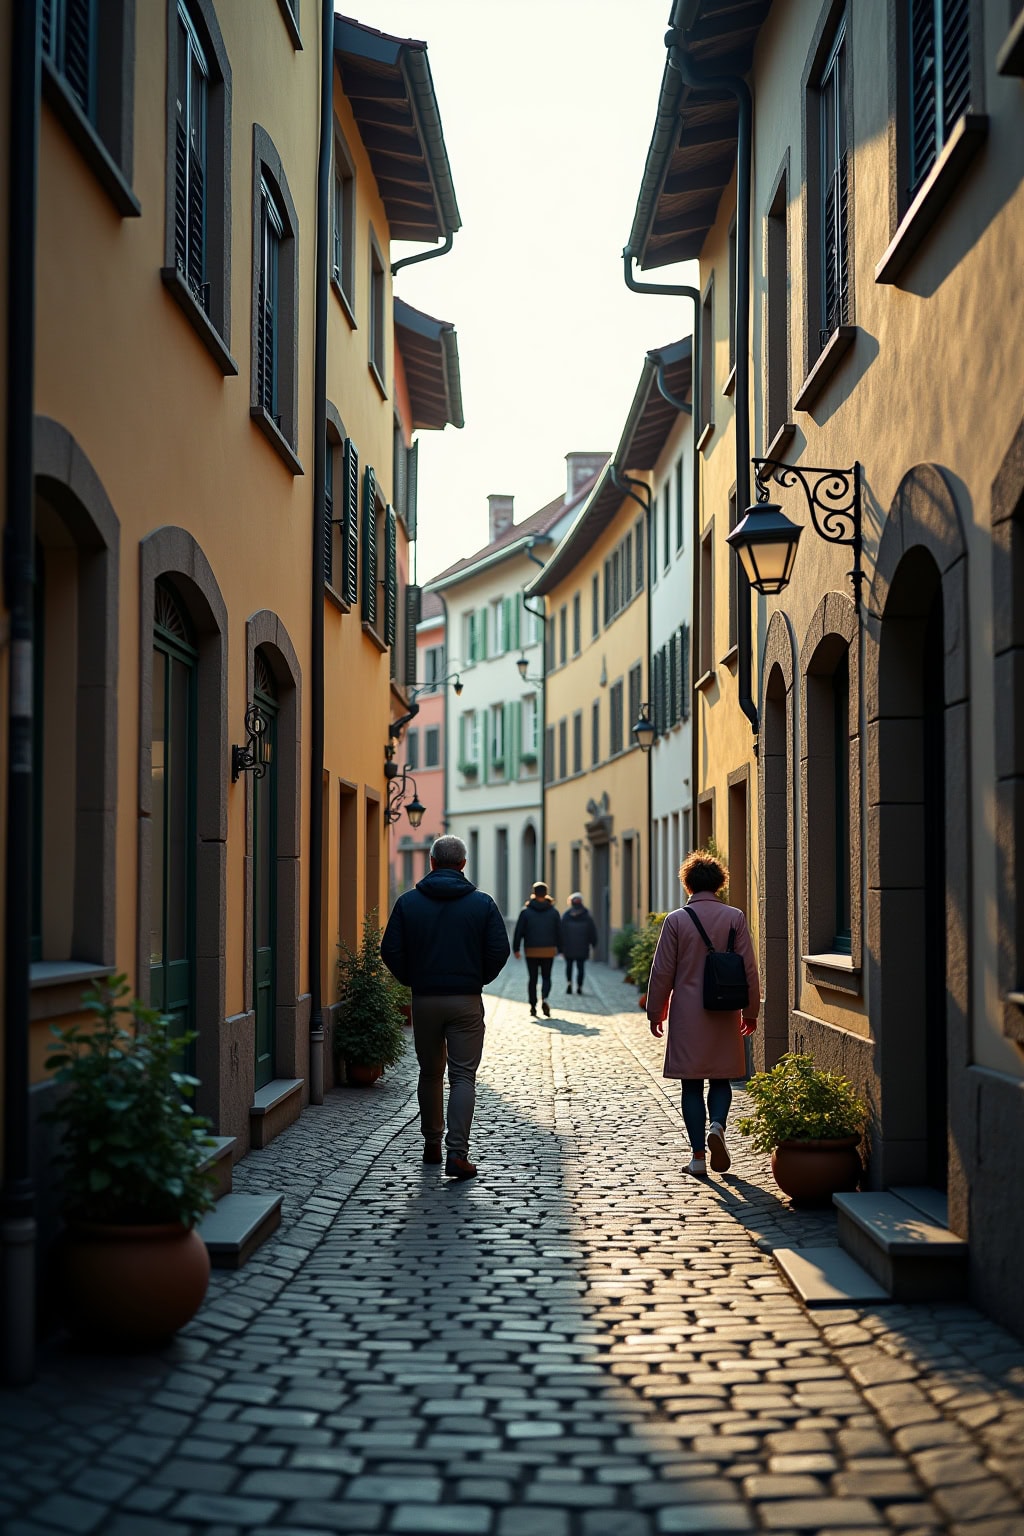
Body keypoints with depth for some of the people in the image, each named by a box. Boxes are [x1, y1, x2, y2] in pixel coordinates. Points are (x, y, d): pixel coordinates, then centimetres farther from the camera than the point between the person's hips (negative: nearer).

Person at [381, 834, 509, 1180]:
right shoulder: (482, 903, -3)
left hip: (424, 999, 2)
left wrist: (411, 979, 11)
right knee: (463, 1076, 0)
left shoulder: (408, 902, -1)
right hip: (466, 1000, -1)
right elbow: (500, 950, -5)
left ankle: (431, 1144, 25)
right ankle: (457, 1153, -11)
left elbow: (390, 950, -4)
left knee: (430, 1074, 16)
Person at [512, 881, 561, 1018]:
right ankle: (544, 999, -16)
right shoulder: (553, 911, 1)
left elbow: (518, 931, -4)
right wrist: (559, 948, 12)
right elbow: (559, 931, 4)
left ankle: (533, 1006, 9)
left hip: (531, 951, -1)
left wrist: (516, 949, 2)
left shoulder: (526, 911, -3)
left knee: (532, 979, 10)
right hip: (549, 951, 1)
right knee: (546, 977, 10)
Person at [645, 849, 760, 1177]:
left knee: (692, 1085, 5)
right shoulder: (735, 918, -2)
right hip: (725, 1015, 1)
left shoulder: (676, 920, -5)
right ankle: (717, 1126, -12)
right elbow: (749, 969, 0)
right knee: (721, 1079, 14)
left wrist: (655, 1012, 7)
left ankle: (698, 1155, 4)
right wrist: (751, 1011, 10)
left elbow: (662, 972, -3)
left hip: (687, 1017, -1)